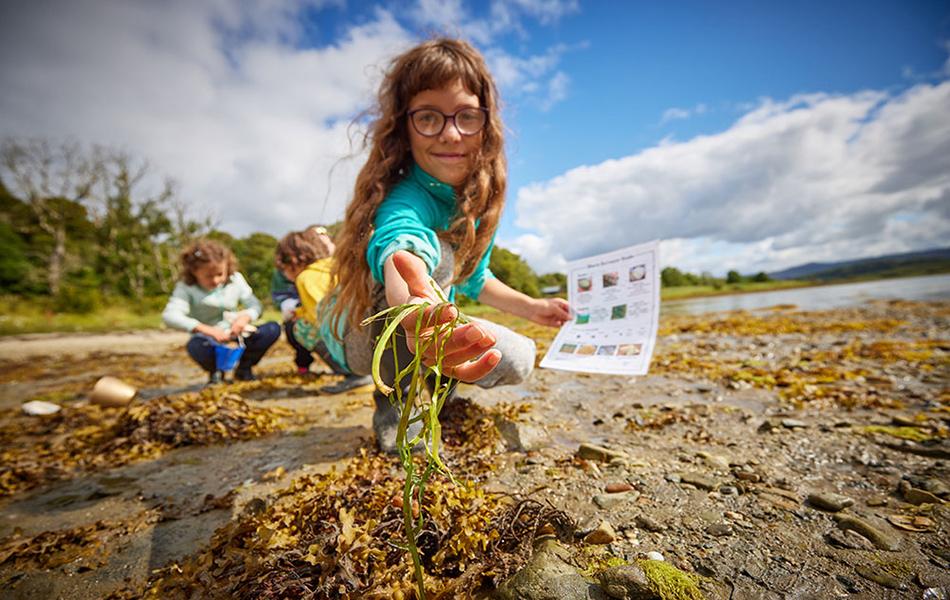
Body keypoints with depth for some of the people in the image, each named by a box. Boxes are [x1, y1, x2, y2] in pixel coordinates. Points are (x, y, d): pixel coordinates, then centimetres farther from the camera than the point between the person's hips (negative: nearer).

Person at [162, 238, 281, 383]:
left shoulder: (235, 279, -2)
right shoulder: (186, 288, -11)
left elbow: (254, 305, 1)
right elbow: (169, 316, -26)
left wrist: (245, 317, -24)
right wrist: (208, 330, -38)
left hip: (236, 337, 3)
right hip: (212, 340, -3)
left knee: (273, 329, -21)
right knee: (196, 345, -39)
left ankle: (243, 369, 3)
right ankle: (215, 371, -1)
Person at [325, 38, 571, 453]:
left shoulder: (478, 197, -8)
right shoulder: (406, 200, -32)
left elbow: (472, 275, 6)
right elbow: (401, 249, -58)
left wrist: (532, 307, 3)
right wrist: (416, 309, -81)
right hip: (362, 333, -6)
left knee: (517, 360, -7)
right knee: (435, 248, -35)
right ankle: (394, 403, -15)